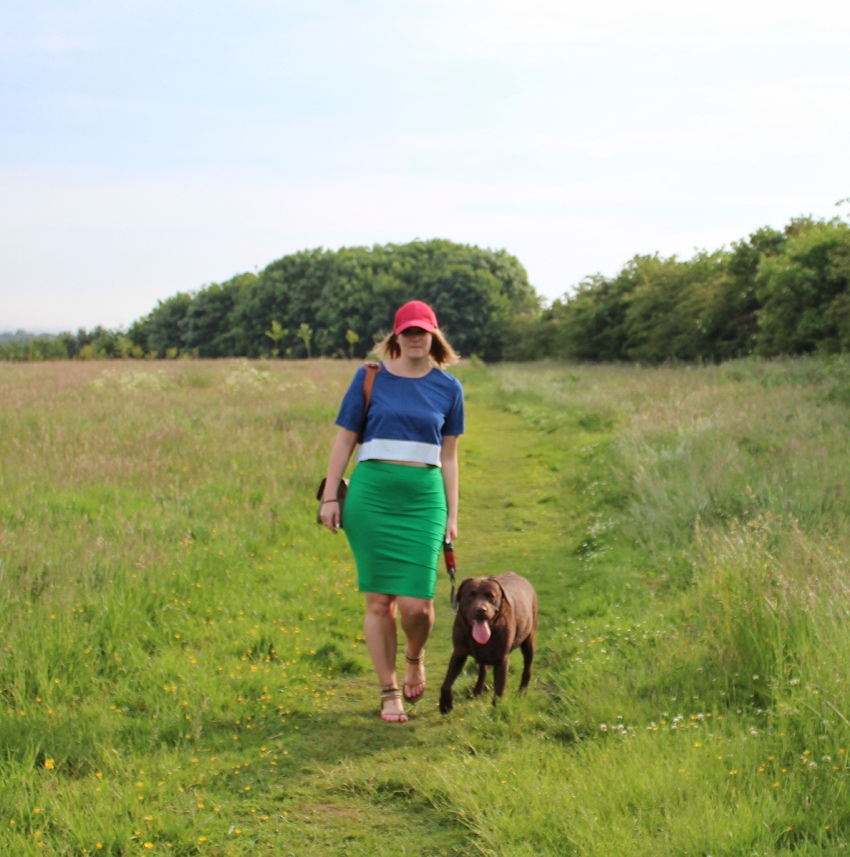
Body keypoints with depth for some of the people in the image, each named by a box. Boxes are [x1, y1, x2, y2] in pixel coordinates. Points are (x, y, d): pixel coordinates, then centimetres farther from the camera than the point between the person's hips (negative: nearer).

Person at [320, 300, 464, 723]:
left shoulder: (448, 388, 9)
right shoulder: (370, 378, 4)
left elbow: (448, 455, 13)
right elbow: (344, 440, 7)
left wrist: (452, 515, 12)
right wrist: (329, 497, 2)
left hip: (423, 499, 1)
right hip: (371, 494, 0)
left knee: (416, 603, -7)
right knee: (378, 600, 2)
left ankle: (415, 658, 27)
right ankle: (389, 692, 17)